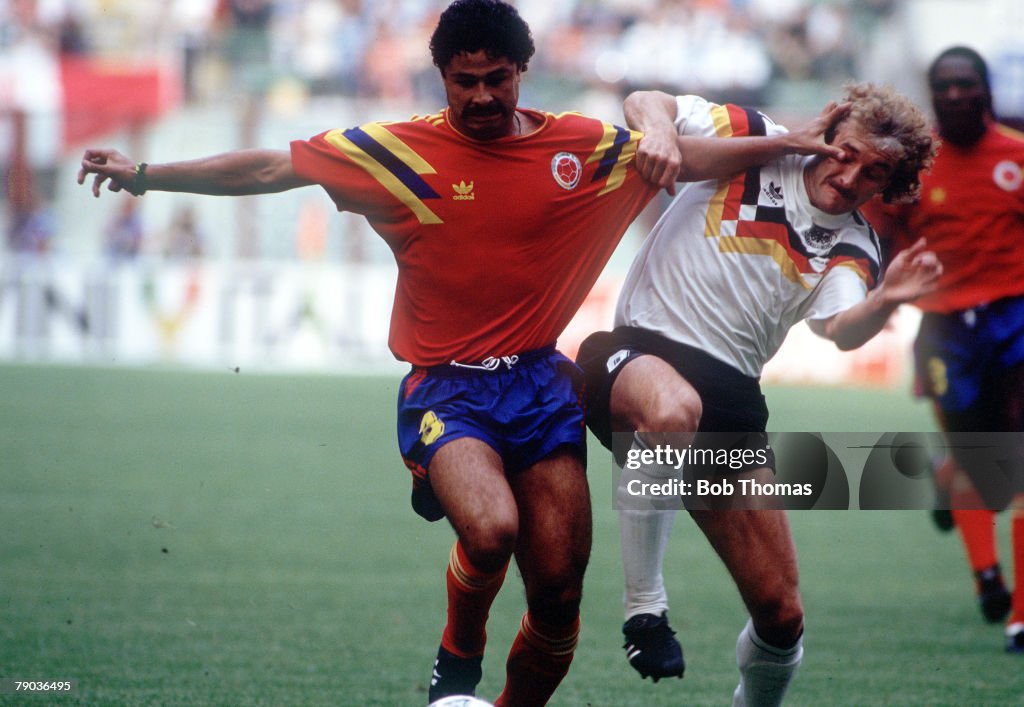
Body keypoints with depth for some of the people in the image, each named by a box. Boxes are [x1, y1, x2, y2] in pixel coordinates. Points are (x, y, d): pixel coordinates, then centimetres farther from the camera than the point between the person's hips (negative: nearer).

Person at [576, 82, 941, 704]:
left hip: (730, 397, 4)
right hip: (637, 354, -4)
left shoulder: (852, 250, 8)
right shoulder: (758, 145, 3)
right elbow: (647, 103, 3)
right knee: (675, 407, -44)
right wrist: (659, 129, -20)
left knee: (781, 613, -1)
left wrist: (886, 301, -34)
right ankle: (645, 605, -31)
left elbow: (843, 330, -12)